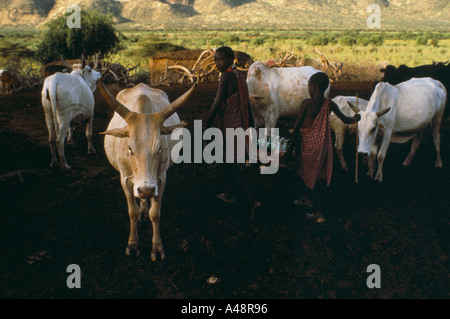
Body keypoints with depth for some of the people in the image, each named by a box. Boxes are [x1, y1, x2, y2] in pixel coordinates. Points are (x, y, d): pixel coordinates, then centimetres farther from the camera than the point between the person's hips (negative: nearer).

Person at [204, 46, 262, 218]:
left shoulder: (226, 76, -16)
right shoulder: (239, 75, 10)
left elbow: (218, 103, -19)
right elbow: (246, 102, 14)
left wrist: (207, 125, -14)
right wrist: (251, 123, 20)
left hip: (230, 125, -9)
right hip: (239, 123, 9)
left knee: (229, 163, -3)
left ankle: (252, 200, -9)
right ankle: (230, 194, 34)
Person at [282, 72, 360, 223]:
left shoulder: (306, 103, -15)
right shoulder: (329, 104, -1)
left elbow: (297, 127, -13)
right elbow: (345, 120, 9)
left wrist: (291, 149, -7)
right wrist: (355, 118, 32)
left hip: (310, 144, -6)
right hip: (324, 144, 6)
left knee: (307, 176, 8)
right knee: (314, 174, 24)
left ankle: (319, 213, 9)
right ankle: (308, 199, 45)